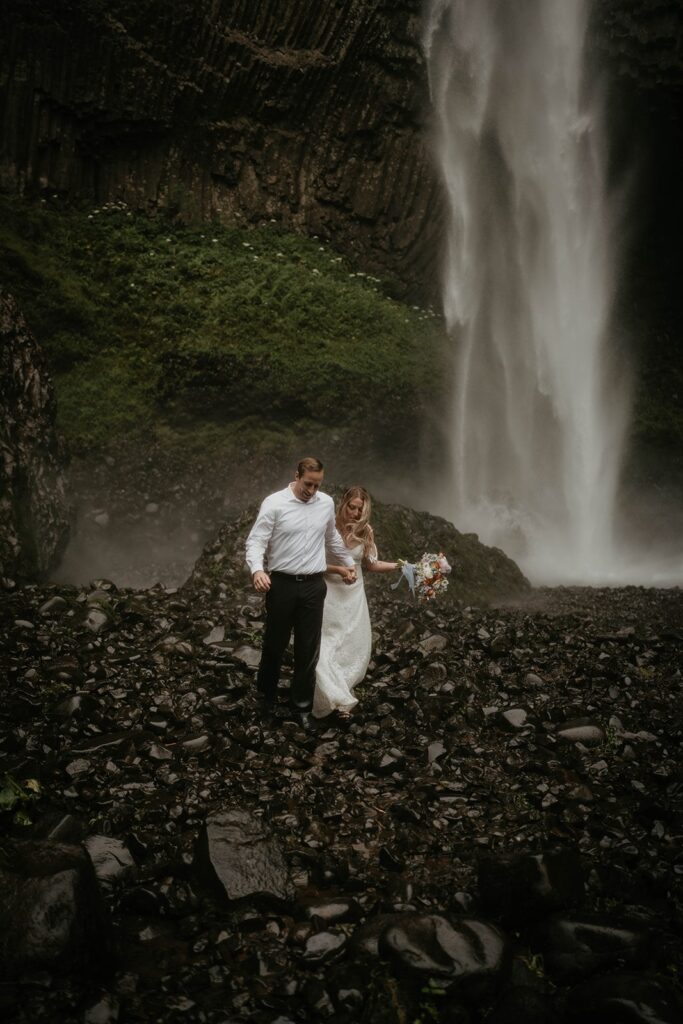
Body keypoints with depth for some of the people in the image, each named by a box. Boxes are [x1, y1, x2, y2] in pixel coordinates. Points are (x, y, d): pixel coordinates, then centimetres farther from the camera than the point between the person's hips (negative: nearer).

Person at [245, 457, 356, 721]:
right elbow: (256, 541, -11)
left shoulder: (326, 503, 6)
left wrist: (348, 562, 33)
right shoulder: (274, 503, -9)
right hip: (281, 584, -3)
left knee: (308, 647, 7)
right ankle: (266, 695, 34)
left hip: (314, 585, 3)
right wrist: (257, 569, -29)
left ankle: (302, 704, 22)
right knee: (275, 643, 11)